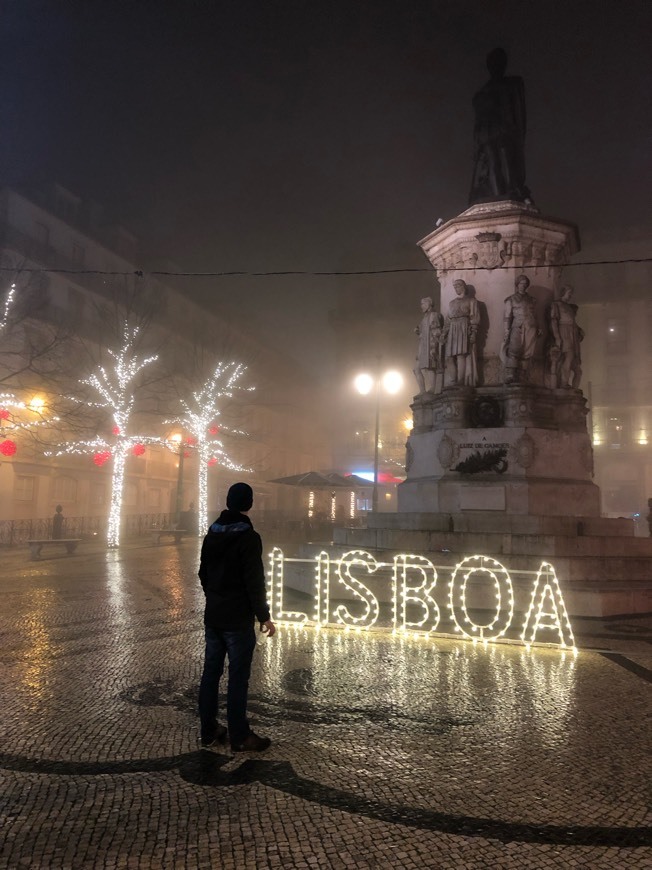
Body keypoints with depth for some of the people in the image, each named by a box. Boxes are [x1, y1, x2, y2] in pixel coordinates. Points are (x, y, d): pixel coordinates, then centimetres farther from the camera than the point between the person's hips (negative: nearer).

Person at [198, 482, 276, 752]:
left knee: (211, 673, 12)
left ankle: (209, 733, 22)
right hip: (238, 620, -7)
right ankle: (240, 738, 10)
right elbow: (254, 582, -19)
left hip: (212, 617, 7)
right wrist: (264, 617, -12)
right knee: (238, 678, 1)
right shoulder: (249, 537, -17)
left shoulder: (212, 533, 6)